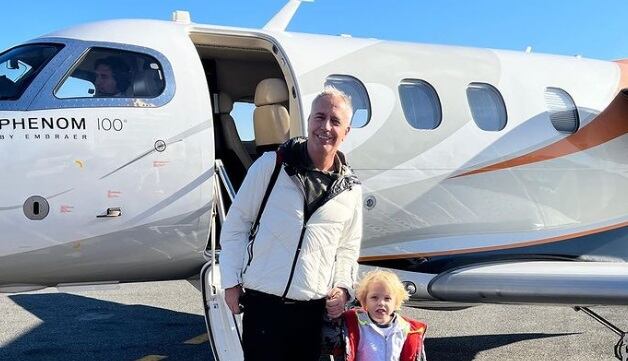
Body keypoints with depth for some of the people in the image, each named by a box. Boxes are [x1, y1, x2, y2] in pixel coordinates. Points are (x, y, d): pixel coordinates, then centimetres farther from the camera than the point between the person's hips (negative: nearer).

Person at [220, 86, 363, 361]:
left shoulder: (351, 189, 7)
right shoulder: (272, 164, -4)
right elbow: (236, 223, 2)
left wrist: (343, 287, 3)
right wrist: (231, 281, -1)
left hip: (315, 309, 3)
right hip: (262, 303, -3)